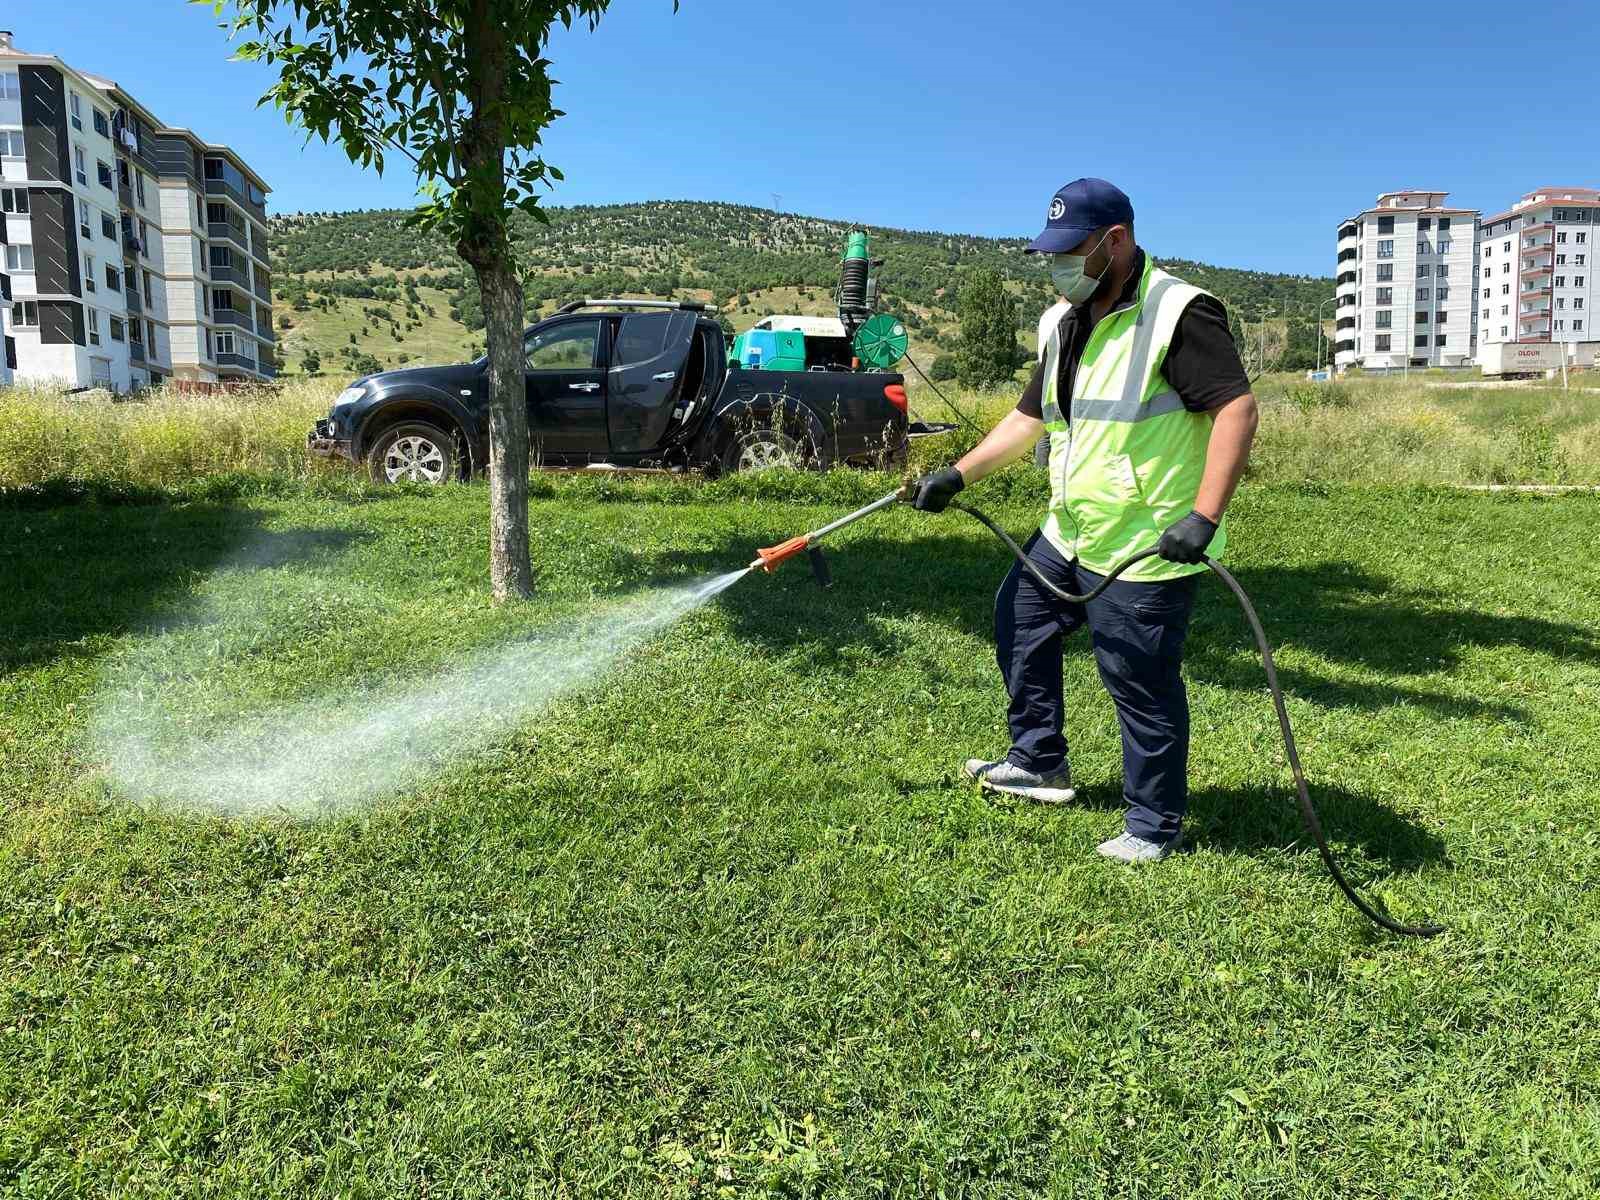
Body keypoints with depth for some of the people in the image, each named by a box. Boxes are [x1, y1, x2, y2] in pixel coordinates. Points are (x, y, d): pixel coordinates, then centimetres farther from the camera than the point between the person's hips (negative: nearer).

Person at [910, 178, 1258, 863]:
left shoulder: (1178, 313, -16)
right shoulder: (1064, 325, 11)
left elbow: (1237, 407, -23)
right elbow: (1030, 418, 20)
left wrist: (1204, 517, -32)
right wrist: (957, 476, 15)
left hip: (1146, 552, -9)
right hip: (1068, 536, 9)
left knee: (1142, 687, 0)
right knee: (1018, 623, 21)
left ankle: (1155, 826, 20)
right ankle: (1039, 763, 38)